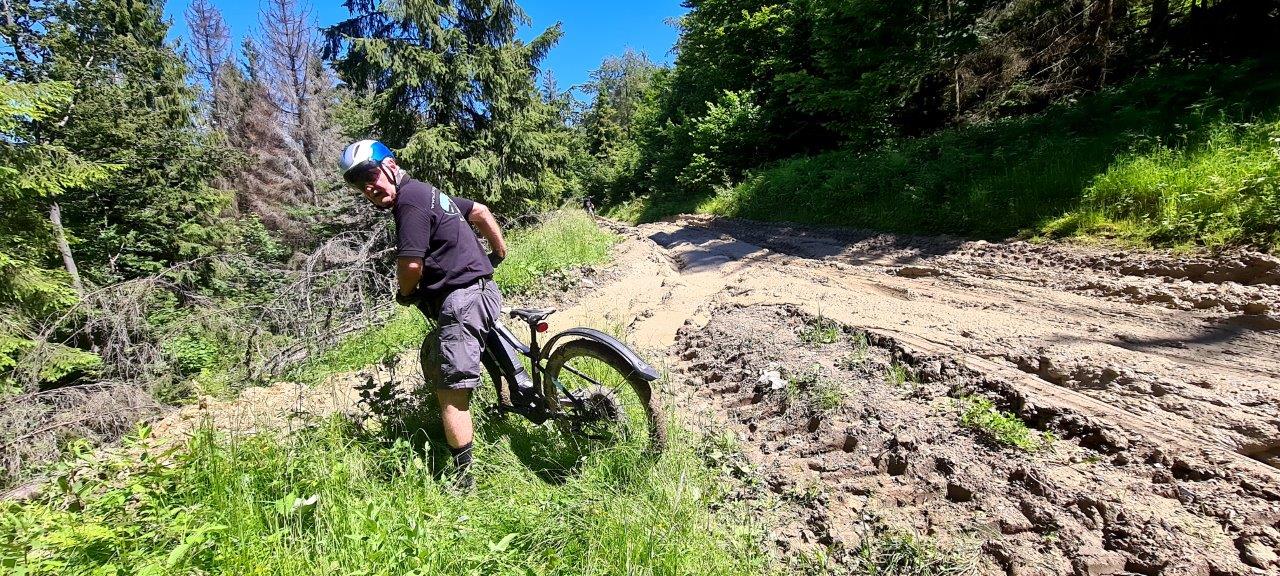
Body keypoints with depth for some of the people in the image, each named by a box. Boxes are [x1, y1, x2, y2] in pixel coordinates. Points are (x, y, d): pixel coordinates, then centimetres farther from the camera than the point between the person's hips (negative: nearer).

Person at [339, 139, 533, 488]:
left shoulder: (409, 199, -11)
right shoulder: (426, 191, 19)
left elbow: (411, 264, -18)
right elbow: (481, 212, 26)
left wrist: (405, 294, 4)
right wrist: (500, 253, 34)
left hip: (462, 298, -11)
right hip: (477, 289, 11)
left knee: (451, 390, -6)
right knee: (432, 359, 28)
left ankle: (463, 476, 2)